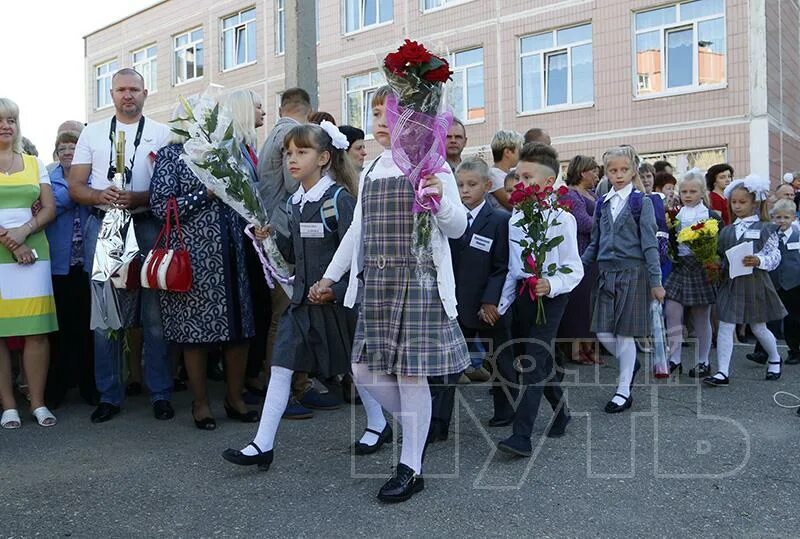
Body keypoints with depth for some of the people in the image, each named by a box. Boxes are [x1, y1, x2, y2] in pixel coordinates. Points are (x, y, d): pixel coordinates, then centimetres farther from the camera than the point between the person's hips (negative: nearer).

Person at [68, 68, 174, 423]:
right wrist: (100, 196, -11)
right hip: (102, 226, 2)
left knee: (154, 312, -1)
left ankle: (160, 394, 9)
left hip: (148, 227, -2)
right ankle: (109, 395, 16)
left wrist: (136, 199, -16)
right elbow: (75, 187, 11)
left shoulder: (161, 133, 8)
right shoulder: (92, 132, 15)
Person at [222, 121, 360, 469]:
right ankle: (263, 446, 6)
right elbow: (294, 254, 14)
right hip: (302, 297, 7)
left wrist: (335, 291, -23)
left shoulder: (339, 198, -13)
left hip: (337, 298, -6)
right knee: (280, 366, 1)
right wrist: (271, 239, -2)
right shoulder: (295, 202, 9)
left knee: (355, 365, 10)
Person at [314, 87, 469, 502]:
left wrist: (440, 198, -25)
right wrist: (331, 275, 22)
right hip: (375, 281, 7)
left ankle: (410, 468, 13)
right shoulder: (370, 171, 15)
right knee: (364, 369, 7)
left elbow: (458, 227, -4)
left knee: (410, 372, -3)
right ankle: (416, 427, 31)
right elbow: (358, 230, 21)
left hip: (418, 280, -6)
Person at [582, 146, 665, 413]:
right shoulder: (602, 204, 10)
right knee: (603, 333, 3)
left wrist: (655, 281, -10)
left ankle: (624, 391, 12)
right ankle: (631, 364, 32)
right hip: (606, 272, 4)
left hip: (632, 272, -4)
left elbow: (649, 243, -7)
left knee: (625, 332, -1)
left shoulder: (641, 202, -3)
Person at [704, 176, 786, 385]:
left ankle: (774, 360, 39)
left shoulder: (765, 229, -3)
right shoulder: (727, 230, 8)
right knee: (725, 326, -4)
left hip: (755, 283, -3)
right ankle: (722, 372, -1)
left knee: (759, 328, 11)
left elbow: (775, 256, -8)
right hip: (730, 282, 3)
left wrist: (758, 260, -25)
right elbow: (720, 256, 10)